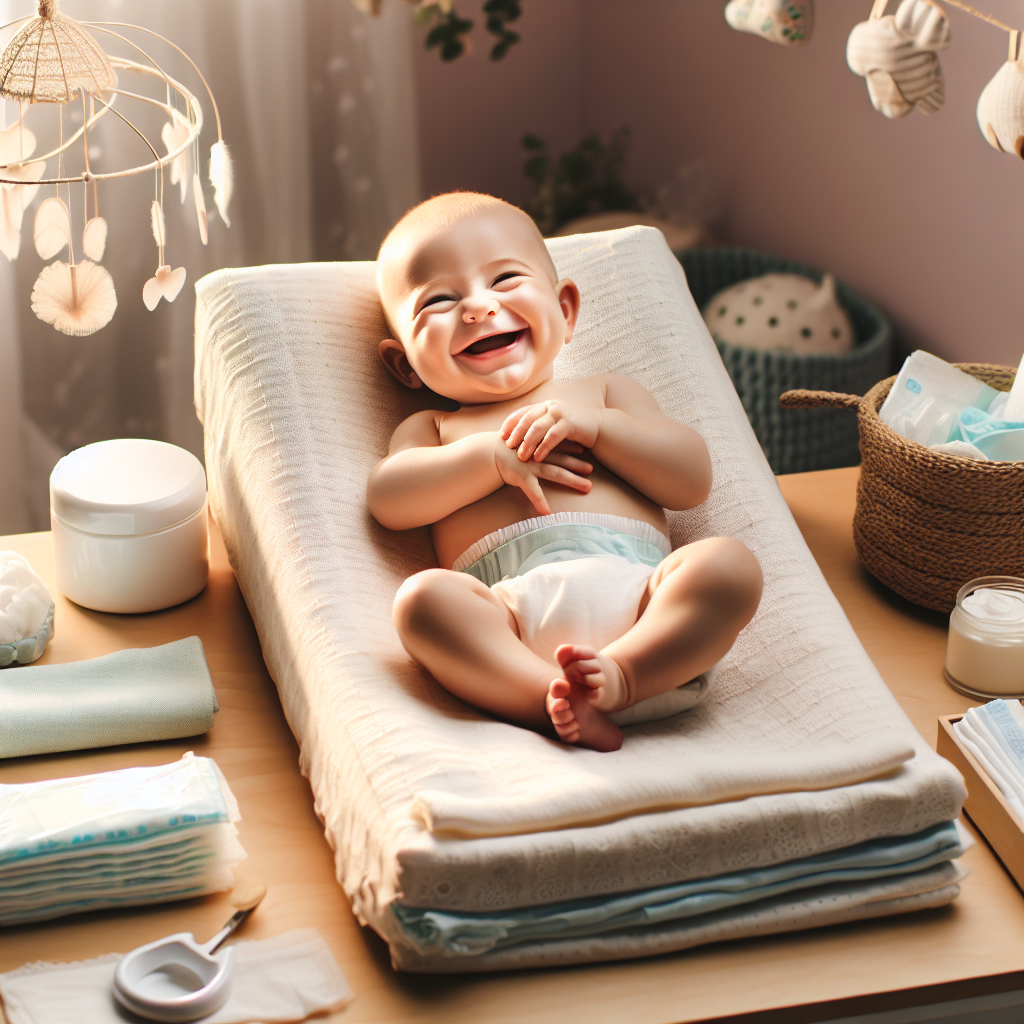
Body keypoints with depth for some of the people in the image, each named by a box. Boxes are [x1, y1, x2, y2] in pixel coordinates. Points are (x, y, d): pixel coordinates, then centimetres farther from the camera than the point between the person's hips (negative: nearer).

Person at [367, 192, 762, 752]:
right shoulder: (431, 427, 32)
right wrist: (491, 456, 0)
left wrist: (595, 427, 4)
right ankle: (551, 698, -47)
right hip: (514, 605, -1)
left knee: (729, 564, -27)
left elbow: (692, 480, 18)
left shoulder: (605, 392, 33)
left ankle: (616, 674, -45)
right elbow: (388, 500, 10)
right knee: (421, 597, -32)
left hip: (635, 585, 2)